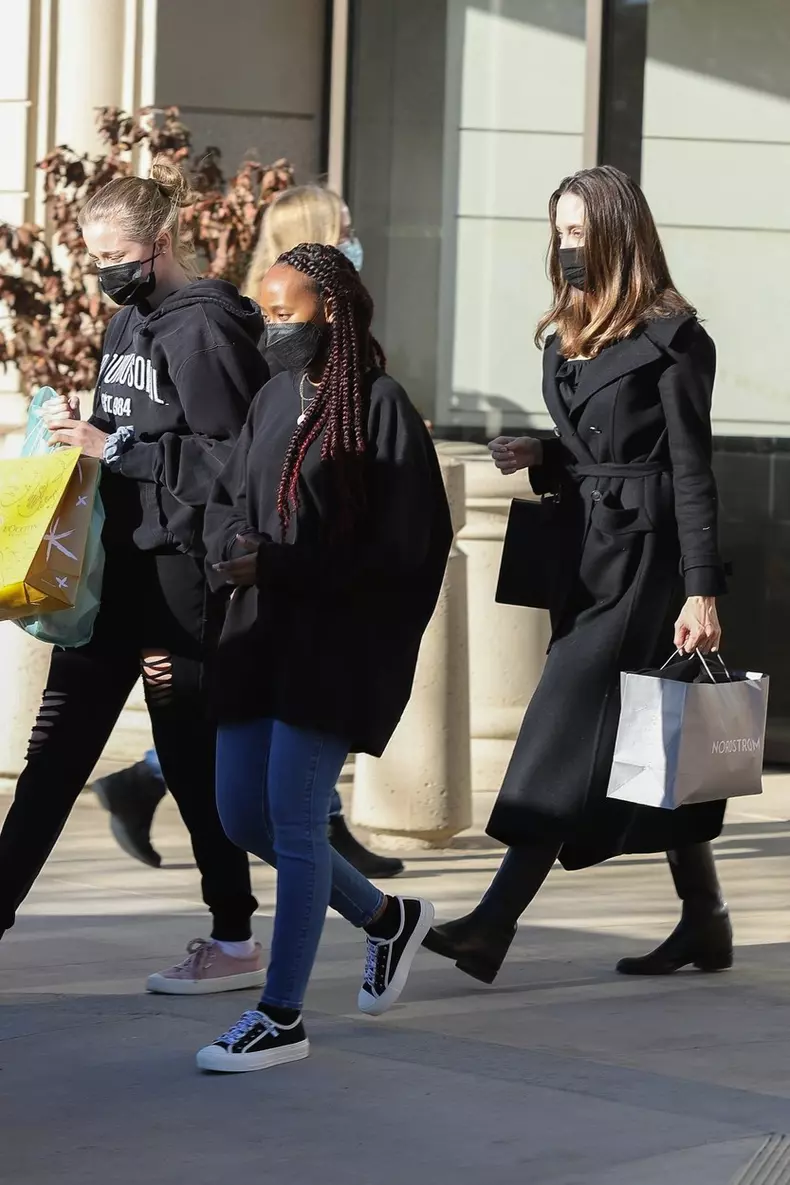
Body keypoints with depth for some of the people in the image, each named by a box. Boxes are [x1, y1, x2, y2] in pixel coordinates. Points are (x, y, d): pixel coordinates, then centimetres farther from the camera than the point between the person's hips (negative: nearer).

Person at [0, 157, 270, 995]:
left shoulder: (205, 328, -13)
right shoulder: (131, 321, 13)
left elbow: (232, 459, -20)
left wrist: (114, 448, -19)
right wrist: (80, 437, 3)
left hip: (179, 573, -8)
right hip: (114, 564, 8)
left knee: (192, 754, 2)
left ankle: (235, 943, 15)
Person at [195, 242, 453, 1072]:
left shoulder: (379, 406, -10)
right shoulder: (274, 403, 12)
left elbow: (398, 543, -15)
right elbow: (226, 500, 16)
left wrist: (275, 567, -18)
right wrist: (227, 552, -8)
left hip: (340, 638, -8)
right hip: (261, 630, 8)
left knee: (294, 817, -8)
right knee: (240, 813, 9)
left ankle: (282, 1018, 1)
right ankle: (387, 919, 29)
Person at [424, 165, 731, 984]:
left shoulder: (671, 340, -8)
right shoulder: (567, 339, 14)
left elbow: (690, 469, -12)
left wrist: (702, 590, -16)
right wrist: (537, 457, 1)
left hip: (641, 560, -8)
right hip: (584, 557, 8)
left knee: (571, 736, -10)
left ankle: (493, 928, -13)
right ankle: (704, 923, 18)